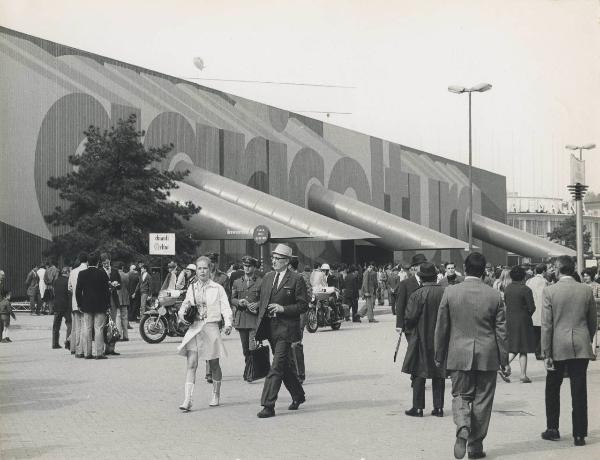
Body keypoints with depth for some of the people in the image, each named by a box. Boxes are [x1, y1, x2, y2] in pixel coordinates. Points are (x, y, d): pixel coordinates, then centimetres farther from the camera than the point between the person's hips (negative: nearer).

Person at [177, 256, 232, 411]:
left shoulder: (217, 288, 0)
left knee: (214, 365, 11)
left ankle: (216, 395, 29)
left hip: (211, 328, -2)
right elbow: (185, 303, 21)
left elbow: (225, 307, -6)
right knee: (191, 364, -9)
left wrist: (228, 323, -22)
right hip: (194, 328, 2)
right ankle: (187, 400, -14)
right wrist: (182, 312, -2)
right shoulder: (191, 288, 10)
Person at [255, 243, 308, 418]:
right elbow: (262, 301, 19)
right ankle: (298, 395, 34)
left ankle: (268, 406, -10)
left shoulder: (296, 280, -6)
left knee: (276, 368, -11)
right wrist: (260, 324, 12)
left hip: (285, 328, -7)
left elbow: (303, 305, -7)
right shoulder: (267, 277, 13)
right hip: (270, 328, 7)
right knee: (283, 365, 16)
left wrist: (283, 308, -18)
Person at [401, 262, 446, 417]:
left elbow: (409, 318, -14)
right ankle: (439, 407, 13)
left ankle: (418, 407, 6)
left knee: (419, 373, 5)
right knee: (439, 374, 10)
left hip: (421, 339, -4)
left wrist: (409, 331, 6)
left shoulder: (417, 295, -15)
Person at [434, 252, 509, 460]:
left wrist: (439, 356, 11)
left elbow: (441, 328, 1)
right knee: (482, 400, 10)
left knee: (460, 395, 11)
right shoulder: (494, 295, -3)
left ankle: (462, 427, -17)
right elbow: (501, 331, 0)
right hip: (487, 356, 0)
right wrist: (504, 360, 8)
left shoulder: (450, 292, -4)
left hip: (459, 355, 0)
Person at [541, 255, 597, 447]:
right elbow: (593, 321, 9)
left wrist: (546, 353, -5)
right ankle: (579, 435, 6)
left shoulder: (550, 291, -8)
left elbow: (546, 325, -9)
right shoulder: (586, 290, 0)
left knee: (552, 388, 15)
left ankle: (552, 429, 20)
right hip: (581, 347, 2)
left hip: (558, 347, -2)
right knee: (579, 391, 5)